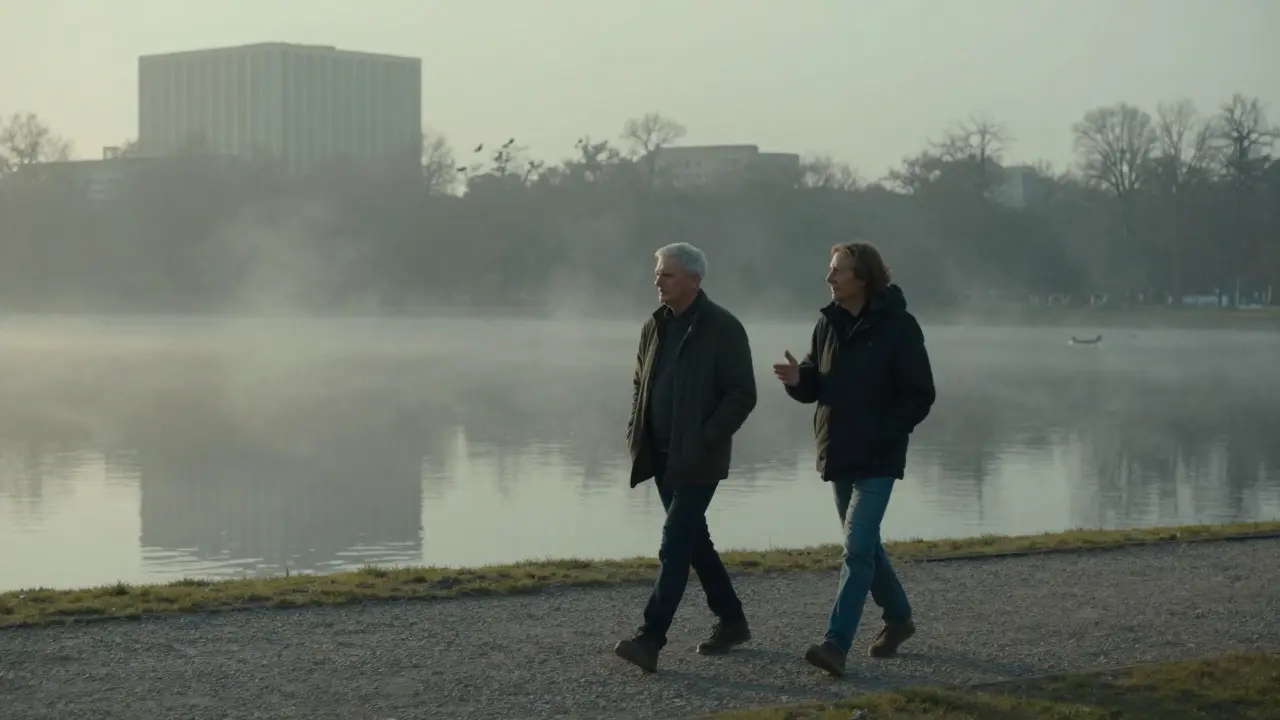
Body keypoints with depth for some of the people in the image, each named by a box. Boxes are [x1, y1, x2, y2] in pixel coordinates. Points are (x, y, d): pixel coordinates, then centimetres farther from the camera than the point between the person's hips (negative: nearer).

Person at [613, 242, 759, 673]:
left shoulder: (723, 329, -11)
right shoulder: (655, 326, 11)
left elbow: (742, 394, -13)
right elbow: (640, 384, 21)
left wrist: (706, 440, -18)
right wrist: (636, 433, 7)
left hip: (697, 459, -8)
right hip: (661, 456, 8)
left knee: (675, 545, -13)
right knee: (692, 540, 14)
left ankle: (650, 640, -17)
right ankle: (731, 622, 27)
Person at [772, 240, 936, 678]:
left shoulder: (898, 327, -12)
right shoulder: (829, 324, 7)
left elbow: (921, 395, -11)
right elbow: (818, 387, 12)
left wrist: (881, 434, -18)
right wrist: (798, 380, -11)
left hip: (877, 459, -7)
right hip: (838, 456, 7)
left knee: (858, 548, -14)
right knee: (864, 545, 17)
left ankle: (837, 643, -17)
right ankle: (898, 618, 36)